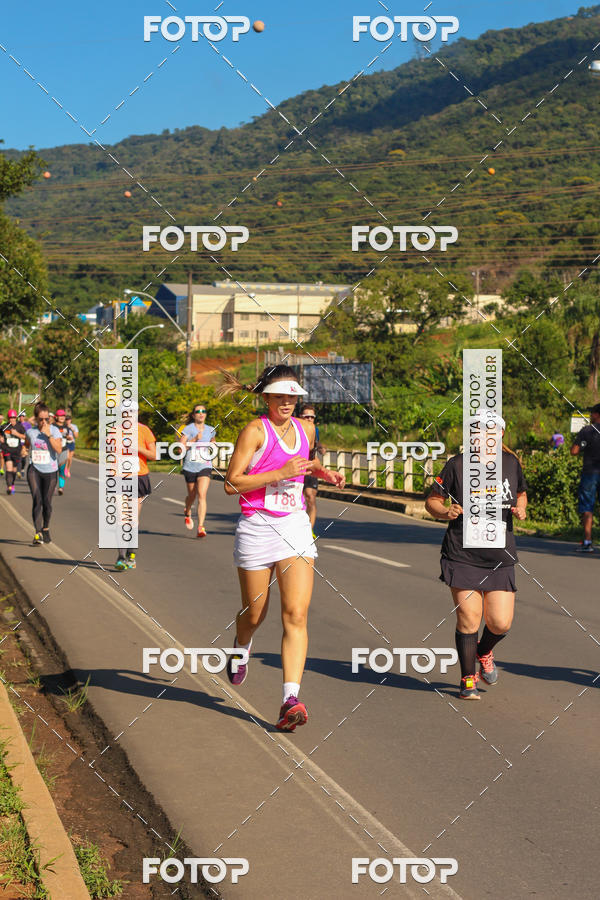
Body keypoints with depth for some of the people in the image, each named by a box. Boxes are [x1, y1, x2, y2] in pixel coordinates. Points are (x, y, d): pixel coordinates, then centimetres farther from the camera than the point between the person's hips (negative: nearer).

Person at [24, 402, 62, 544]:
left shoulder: (54, 430, -6)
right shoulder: (30, 431, 0)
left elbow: (59, 449, -20)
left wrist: (49, 434, -22)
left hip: (50, 471, 0)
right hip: (34, 470, 0)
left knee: (47, 502, 8)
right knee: (37, 500, -15)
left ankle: (46, 528, 32)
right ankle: (38, 533, -20)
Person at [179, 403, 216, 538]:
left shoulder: (210, 430, 9)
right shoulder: (188, 429, -2)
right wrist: (194, 440, -18)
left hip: (205, 467, 1)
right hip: (190, 466, -1)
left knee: (202, 495, -16)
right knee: (192, 496, 14)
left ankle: (200, 527, -22)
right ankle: (187, 513, 50)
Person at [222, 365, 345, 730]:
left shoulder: (305, 428, 9)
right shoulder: (255, 430, -9)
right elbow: (232, 483, -13)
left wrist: (324, 472, 11)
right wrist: (281, 473, -19)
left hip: (295, 526, 3)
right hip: (257, 527, -3)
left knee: (296, 614, -12)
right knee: (254, 613, 12)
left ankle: (291, 700, -16)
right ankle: (241, 649, 48)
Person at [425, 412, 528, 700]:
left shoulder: (511, 463, 5)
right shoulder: (457, 465, -4)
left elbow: (521, 493, 24)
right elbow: (431, 501, 3)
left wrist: (520, 509, 2)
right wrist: (445, 512, -18)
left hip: (500, 557, 3)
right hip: (463, 555, -2)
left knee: (500, 623, -2)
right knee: (468, 619, -6)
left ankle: (484, 652, 33)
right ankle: (468, 680, 15)